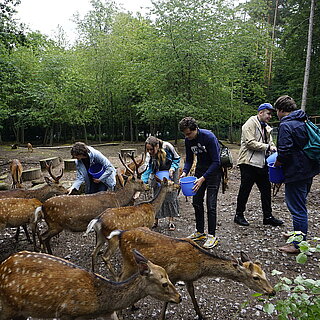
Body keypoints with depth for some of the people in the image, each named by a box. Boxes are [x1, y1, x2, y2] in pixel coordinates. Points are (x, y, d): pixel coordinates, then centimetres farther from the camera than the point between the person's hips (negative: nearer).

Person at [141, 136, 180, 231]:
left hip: (171, 171, -2)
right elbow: (148, 169, -25)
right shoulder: (149, 155, -22)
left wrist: (172, 168, -27)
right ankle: (156, 220, 13)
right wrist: (143, 182, -38)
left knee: (170, 196, -4)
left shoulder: (167, 146, -28)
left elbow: (176, 158, -13)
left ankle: (171, 221, 6)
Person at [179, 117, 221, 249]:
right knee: (196, 201, 8)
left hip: (214, 170, -6)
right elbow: (189, 159, 6)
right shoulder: (188, 140, -6)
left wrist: (203, 178, -30)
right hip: (200, 168, 7)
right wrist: (185, 172, -14)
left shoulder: (209, 137, -25)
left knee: (210, 203, -9)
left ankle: (212, 236, 3)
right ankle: (200, 232, 23)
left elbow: (216, 161, -24)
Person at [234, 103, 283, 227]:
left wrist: (273, 148, 1)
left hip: (262, 163, 8)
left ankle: (268, 216, 22)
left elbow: (269, 142, 23)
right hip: (249, 163, -8)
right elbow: (250, 143, -19)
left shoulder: (266, 127, 19)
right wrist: (267, 147, -19)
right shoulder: (250, 124, -8)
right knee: (245, 190, 1)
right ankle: (239, 215, 15)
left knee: (266, 189, 11)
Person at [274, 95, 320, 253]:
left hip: (295, 173, -9)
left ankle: (299, 245, 11)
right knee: (300, 206, 23)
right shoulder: (304, 122, 12)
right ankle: (298, 233, 39)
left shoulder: (286, 125, -16)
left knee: (297, 209, 0)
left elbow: (285, 151, -23)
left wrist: (277, 163, -4)